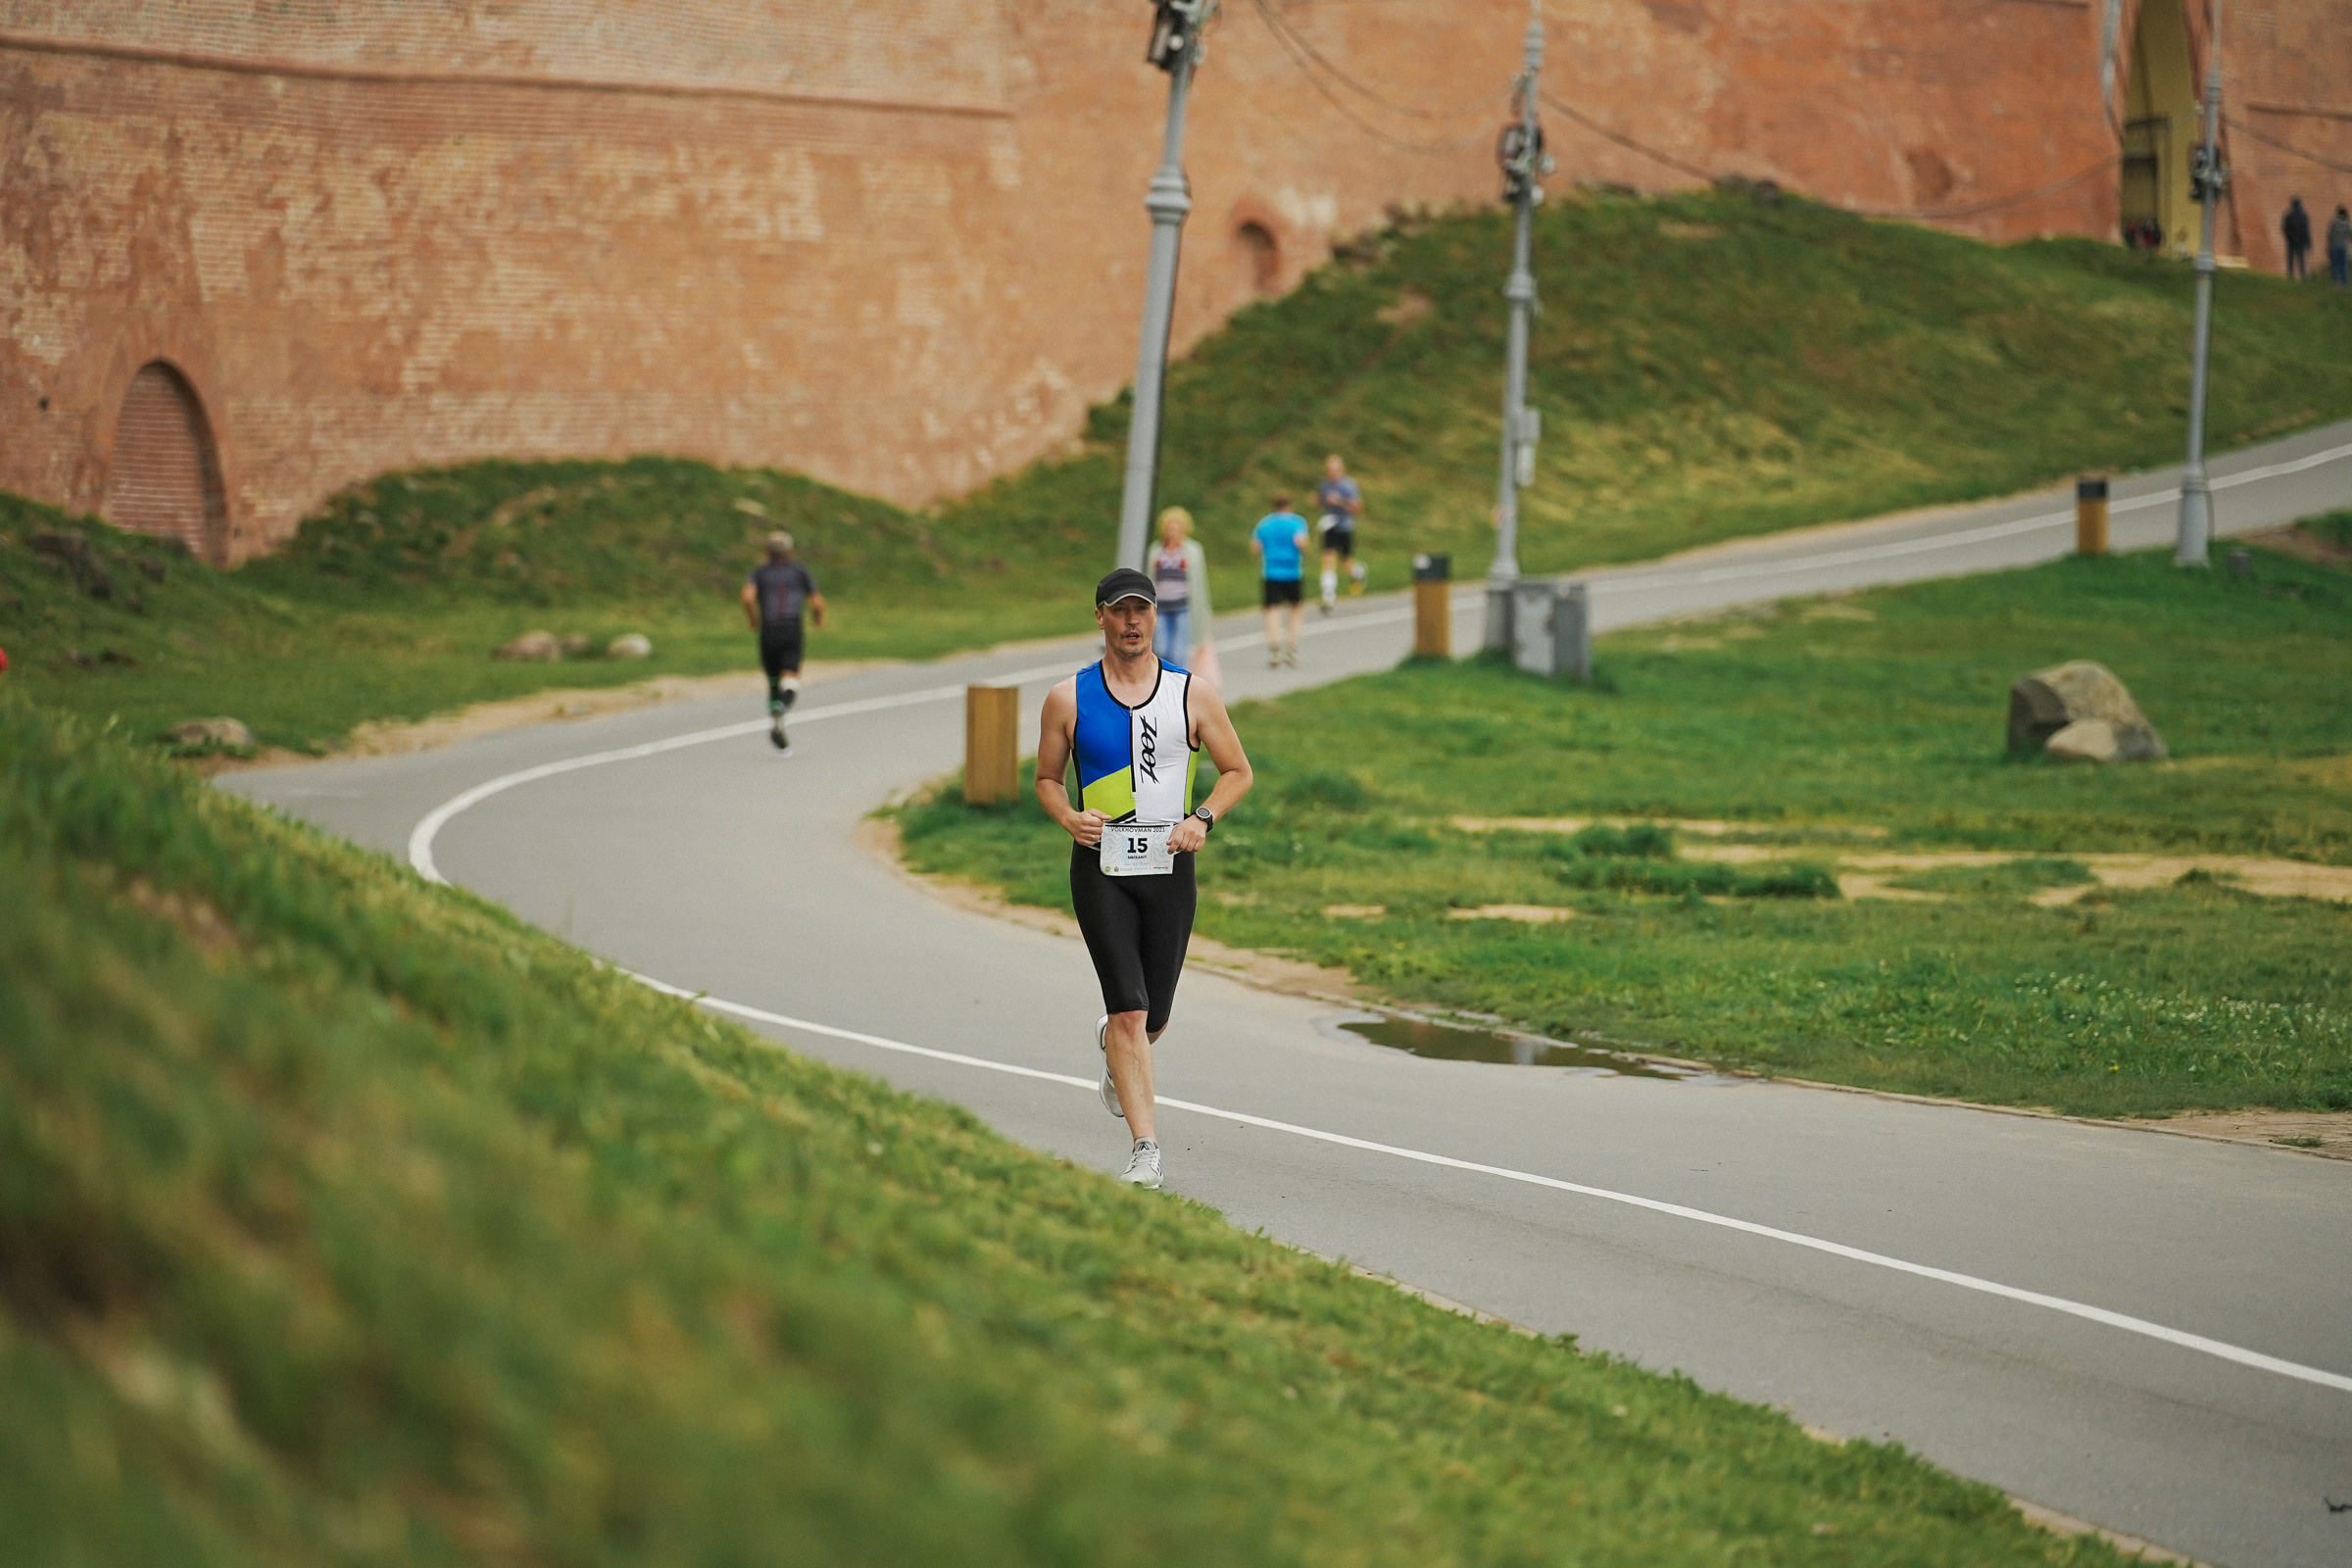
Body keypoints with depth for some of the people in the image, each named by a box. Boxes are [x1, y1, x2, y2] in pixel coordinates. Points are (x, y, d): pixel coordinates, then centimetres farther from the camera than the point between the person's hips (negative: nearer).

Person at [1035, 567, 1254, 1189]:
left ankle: (1113, 1049, 47)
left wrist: (1202, 818, -10)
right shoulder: (1068, 699, 1)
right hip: (1101, 865, -2)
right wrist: (1068, 817, -11)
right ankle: (1145, 1149, -12)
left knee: (1152, 1018, 10)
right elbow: (1047, 778, 11)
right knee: (1129, 1009, -13)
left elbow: (1238, 772, 9)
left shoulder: (1194, 694, 2)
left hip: (1170, 866, 2)